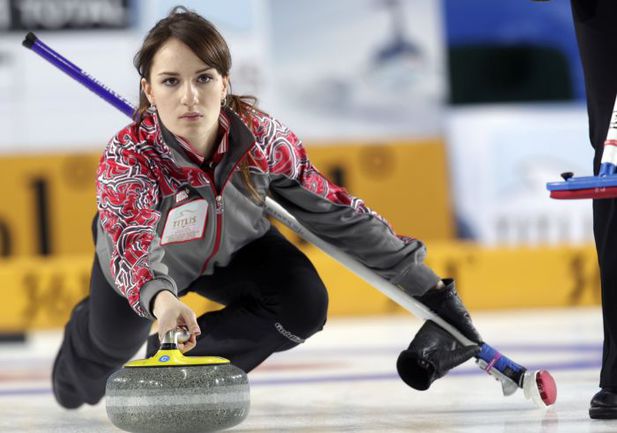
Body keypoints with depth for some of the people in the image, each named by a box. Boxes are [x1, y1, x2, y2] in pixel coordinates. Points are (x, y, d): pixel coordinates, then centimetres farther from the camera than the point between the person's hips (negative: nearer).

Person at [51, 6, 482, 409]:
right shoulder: (125, 158, -41)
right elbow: (133, 248, -57)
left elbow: (337, 214, -21)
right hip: (149, 254, -2)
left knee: (304, 306, -20)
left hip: (233, 247, 2)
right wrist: (160, 299, -82)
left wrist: (431, 290, -17)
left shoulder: (263, 137, -33)